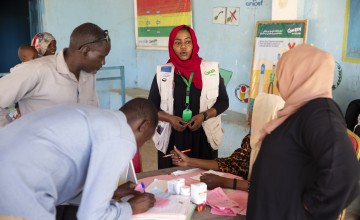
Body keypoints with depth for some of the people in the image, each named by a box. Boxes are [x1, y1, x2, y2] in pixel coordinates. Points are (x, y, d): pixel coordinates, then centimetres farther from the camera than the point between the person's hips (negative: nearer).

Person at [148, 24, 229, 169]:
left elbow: (223, 101, 4)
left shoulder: (211, 70, -1)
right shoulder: (163, 73, 0)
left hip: (203, 138, 0)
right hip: (172, 139, 0)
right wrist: (170, 119, -13)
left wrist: (204, 115, -12)